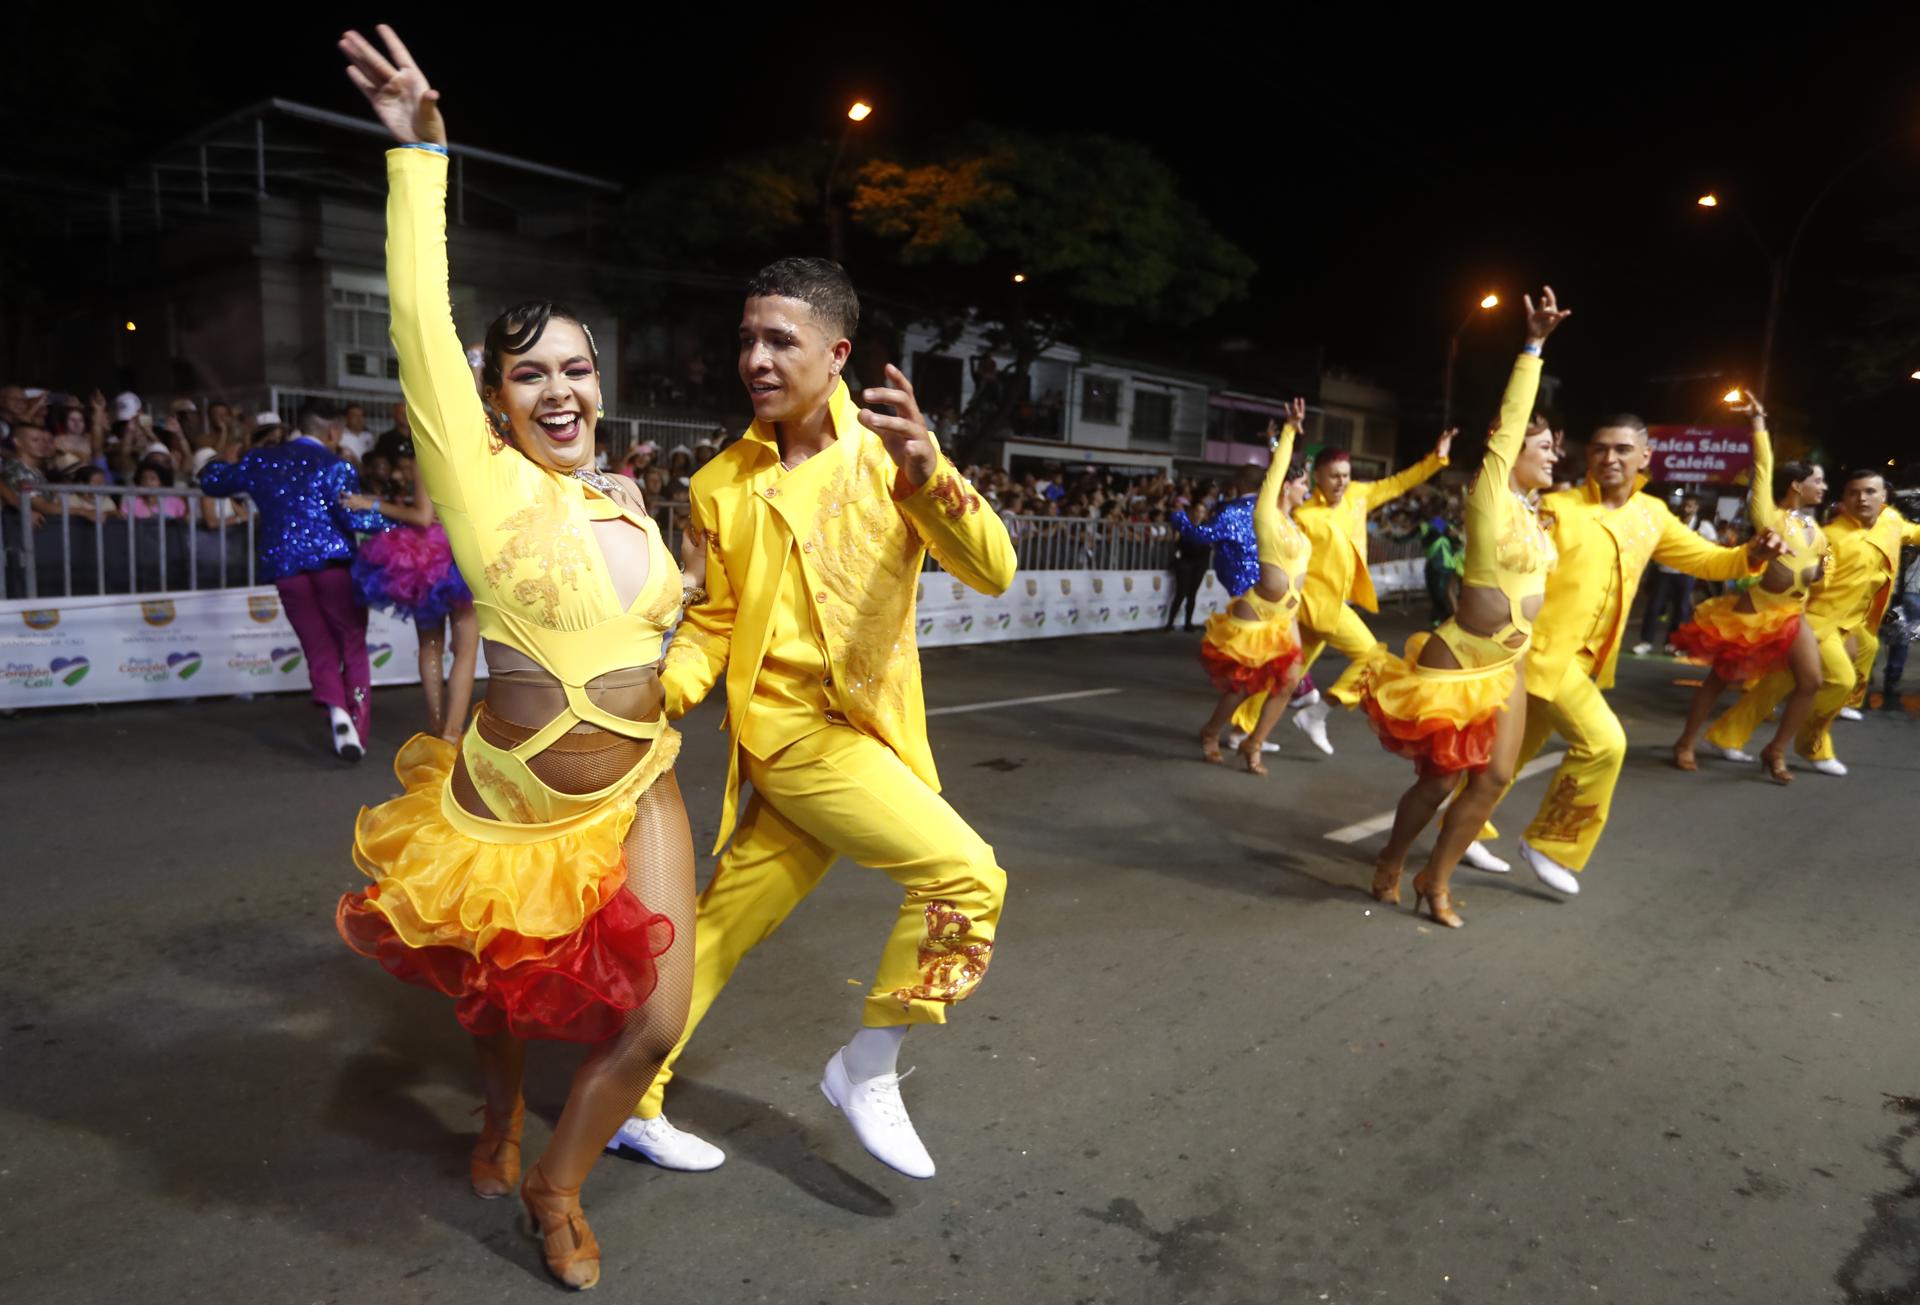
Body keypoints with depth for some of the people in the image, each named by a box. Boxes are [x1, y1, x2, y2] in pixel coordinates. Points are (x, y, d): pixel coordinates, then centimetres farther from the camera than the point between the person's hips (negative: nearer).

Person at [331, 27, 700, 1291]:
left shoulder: (628, 500, 4)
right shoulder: (483, 479, -11)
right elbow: (421, 323, -22)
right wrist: (421, 151, -23)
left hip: (637, 796, 4)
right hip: (508, 806, -3)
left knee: (654, 1019, 0)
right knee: (503, 990, 19)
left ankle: (557, 1185, 29)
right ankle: (504, 1116, 55)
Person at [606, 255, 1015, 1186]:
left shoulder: (883, 454, -3)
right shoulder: (722, 486, -1)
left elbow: (992, 572, -16)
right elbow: (713, 619, 7)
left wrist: (926, 471, -33)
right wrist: (662, 691, -12)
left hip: (867, 730, 2)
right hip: (790, 727, -2)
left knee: (726, 926, 14)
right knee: (966, 875, -19)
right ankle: (868, 1071, 2)